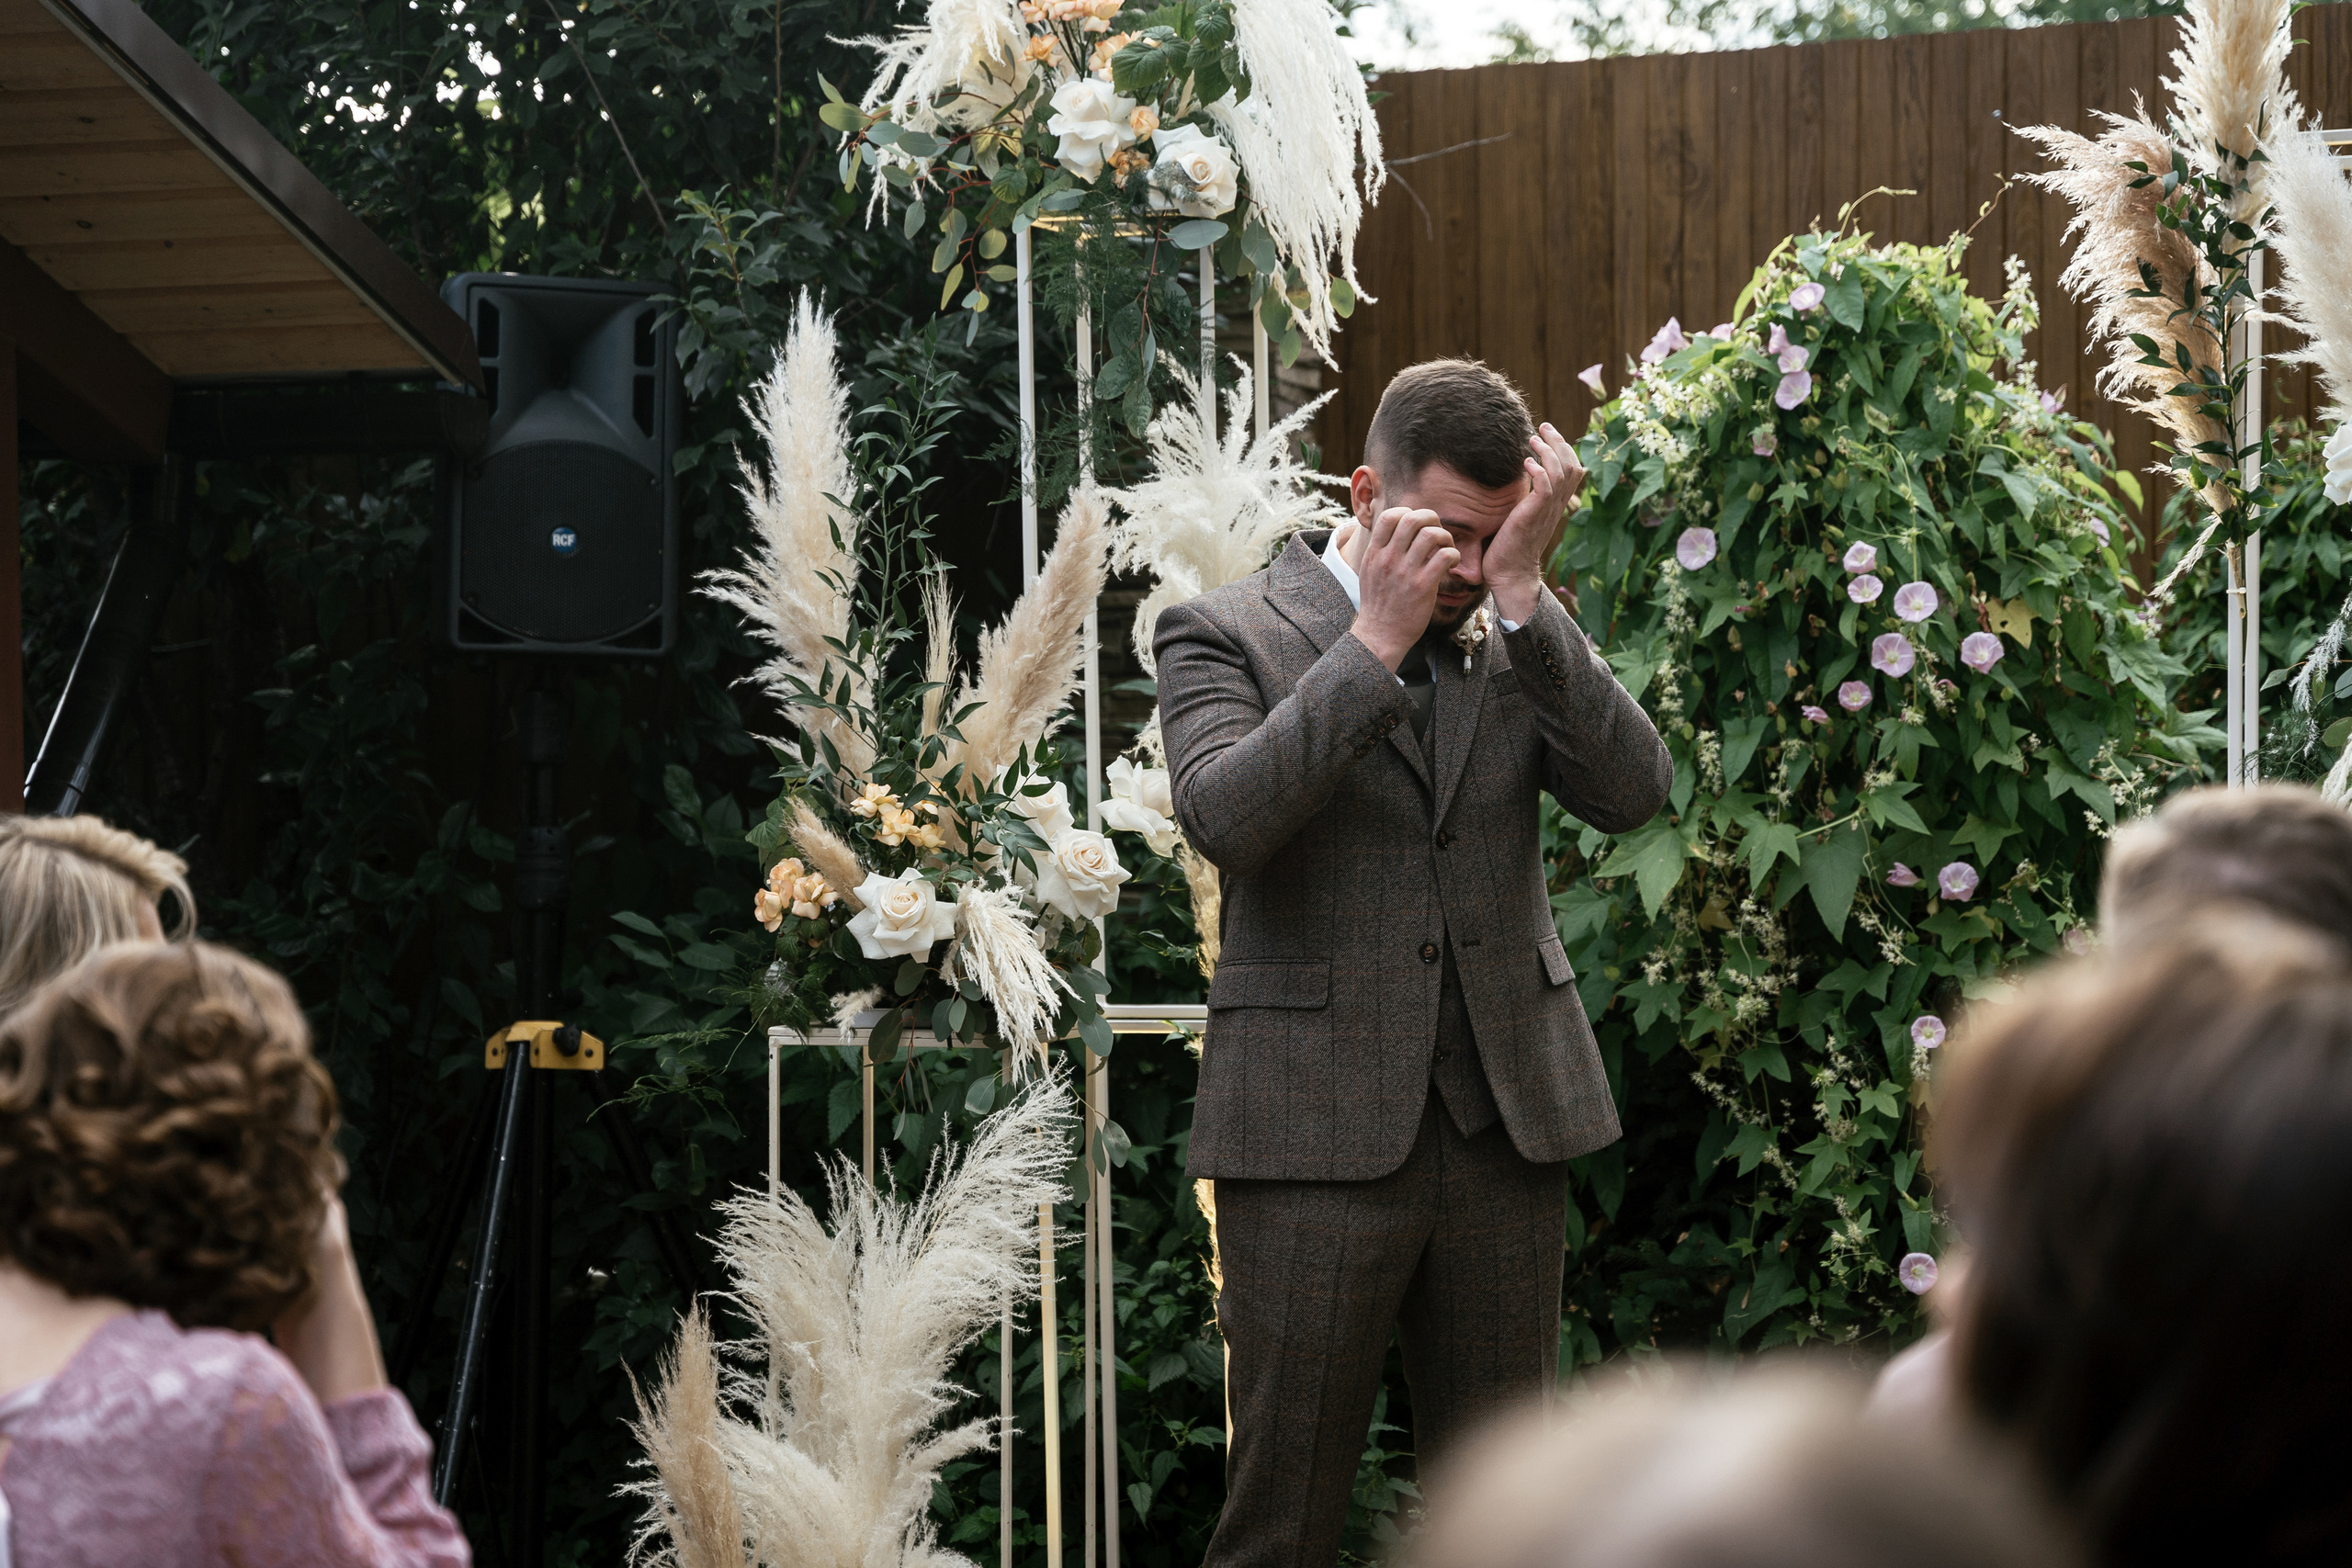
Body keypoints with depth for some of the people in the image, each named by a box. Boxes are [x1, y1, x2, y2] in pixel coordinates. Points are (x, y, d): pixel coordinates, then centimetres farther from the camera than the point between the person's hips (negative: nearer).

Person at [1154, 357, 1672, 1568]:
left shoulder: (1521, 636, 10)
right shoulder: (1226, 632, -1)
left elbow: (1633, 792, -6)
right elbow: (1223, 817, -18)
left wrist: (1524, 594, -13)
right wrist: (1376, 641, -18)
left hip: (1509, 1124, 4)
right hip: (1318, 1134, -4)